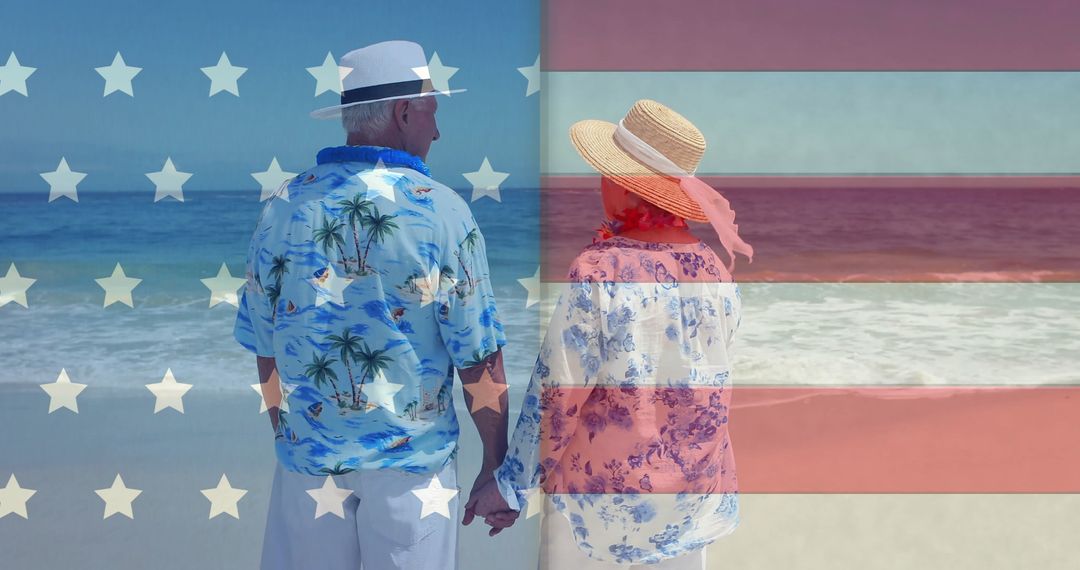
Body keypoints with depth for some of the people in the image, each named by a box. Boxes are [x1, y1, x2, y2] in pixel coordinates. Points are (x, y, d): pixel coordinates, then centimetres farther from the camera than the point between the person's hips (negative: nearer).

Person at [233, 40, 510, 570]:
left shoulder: (282, 207, -2)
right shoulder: (440, 210, -12)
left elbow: (264, 347, 5)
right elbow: (479, 357, -10)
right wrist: (496, 462, 1)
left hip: (308, 451, 3)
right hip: (411, 456, -3)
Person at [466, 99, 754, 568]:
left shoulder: (599, 269, -19)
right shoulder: (715, 269, -3)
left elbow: (558, 390, -16)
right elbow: (714, 384, 6)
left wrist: (512, 485, -7)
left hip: (606, 491, -5)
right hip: (696, 494, 5)